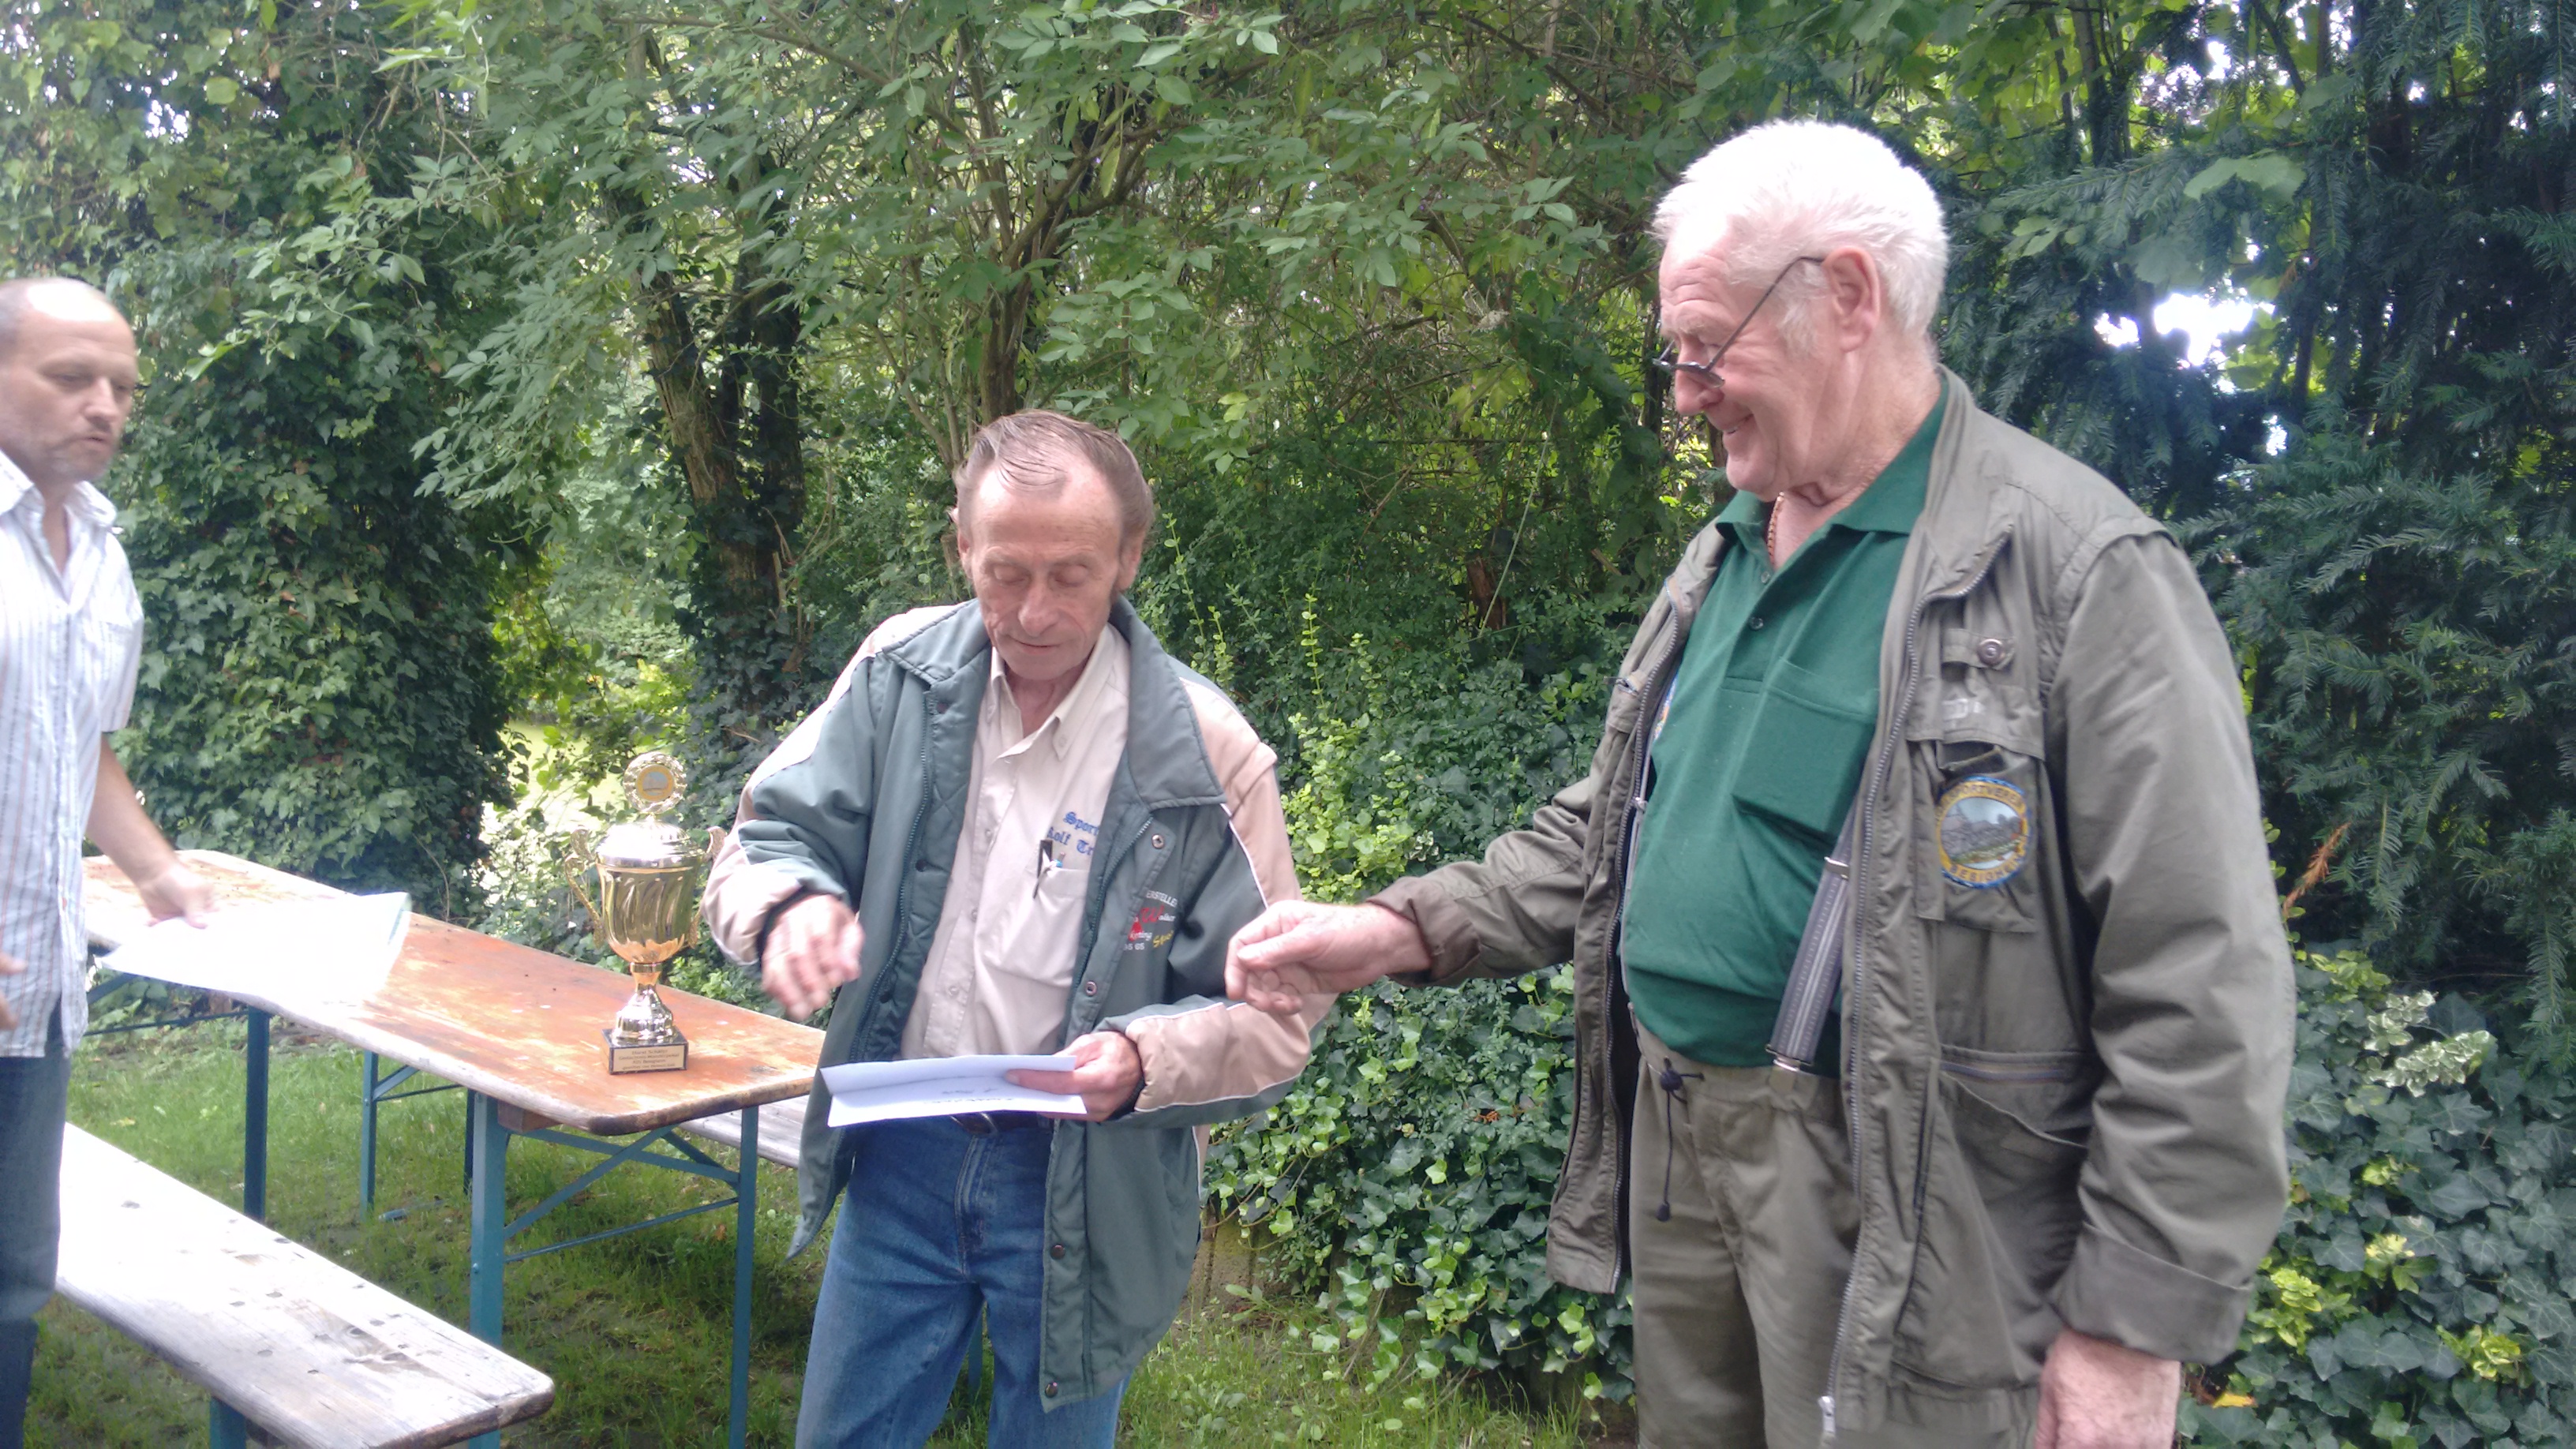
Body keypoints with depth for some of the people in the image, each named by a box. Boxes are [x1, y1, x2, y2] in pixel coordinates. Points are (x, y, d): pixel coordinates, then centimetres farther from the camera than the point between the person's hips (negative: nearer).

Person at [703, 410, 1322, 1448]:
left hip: (1086, 1183, -3)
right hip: (902, 1147, 3)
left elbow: (1277, 1012, -10)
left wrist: (1144, 1061, -29)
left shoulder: (1203, 756, -16)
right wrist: (791, 903, -22)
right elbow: (765, 839, 1)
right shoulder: (901, 674, -6)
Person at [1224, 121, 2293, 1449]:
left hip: (1889, 1189, -7)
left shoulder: (2077, 568, -15)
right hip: (1675, 1145, 7)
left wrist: (2136, 1330, -16)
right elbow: (1609, 829, 17)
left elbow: (2199, 996, -16)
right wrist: (1407, 931, 4)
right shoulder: (1724, 555, 9)